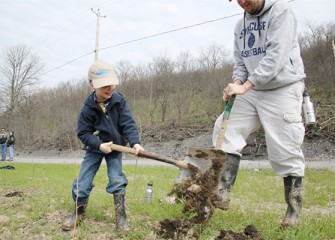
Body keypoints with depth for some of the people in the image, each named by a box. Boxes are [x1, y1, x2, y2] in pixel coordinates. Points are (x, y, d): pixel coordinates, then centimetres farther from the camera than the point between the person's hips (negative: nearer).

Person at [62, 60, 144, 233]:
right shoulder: (88, 108, -21)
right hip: (95, 147, 0)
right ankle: (79, 212, 26)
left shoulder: (119, 101, -19)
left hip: (116, 147, 0)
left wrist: (135, 142, -40)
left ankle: (121, 217, 2)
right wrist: (100, 145, -29)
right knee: (82, 181, 1)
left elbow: (128, 124, -23)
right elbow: (83, 133, -15)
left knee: (117, 179, -11)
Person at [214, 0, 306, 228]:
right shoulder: (241, 25, 12)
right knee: (228, 135, -3)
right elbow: (240, 61, 13)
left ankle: (294, 211, 10)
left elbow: (276, 57, -22)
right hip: (252, 92, 7)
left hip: (283, 90, -7)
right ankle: (222, 195, 0)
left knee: (285, 152, -4)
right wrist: (237, 82, -8)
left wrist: (245, 86, -26)